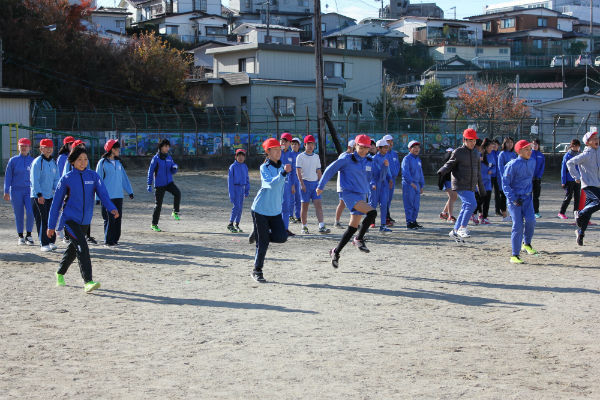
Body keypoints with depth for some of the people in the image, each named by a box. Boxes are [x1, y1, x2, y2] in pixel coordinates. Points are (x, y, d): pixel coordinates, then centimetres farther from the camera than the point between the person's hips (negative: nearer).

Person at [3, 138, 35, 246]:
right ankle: (20, 237, 14)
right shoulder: (13, 160, 2)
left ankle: (28, 235, 0)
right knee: (19, 214, 3)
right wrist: (6, 192, -3)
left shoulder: (33, 161, 6)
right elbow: (8, 176, 3)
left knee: (30, 212, -14)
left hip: (29, 190, 0)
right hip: (16, 190, 0)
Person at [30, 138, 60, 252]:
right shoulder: (37, 162, -10)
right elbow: (34, 180, -13)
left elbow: (56, 179, 16)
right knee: (42, 220, -5)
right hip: (38, 196, -6)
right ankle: (43, 244, 0)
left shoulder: (54, 162, 11)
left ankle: (51, 241, 15)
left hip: (50, 196, 6)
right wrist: (39, 195, -18)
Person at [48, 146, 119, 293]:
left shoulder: (93, 176, 3)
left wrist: (112, 208, -30)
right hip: (70, 219, -4)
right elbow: (57, 203, 1)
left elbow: (103, 193, -10)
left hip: (85, 220, 4)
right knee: (82, 247, -19)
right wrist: (51, 226, 1)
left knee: (73, 248, 18)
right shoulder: (66, 179, -4)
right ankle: (88, 282, -23)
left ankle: (60, 273, 42)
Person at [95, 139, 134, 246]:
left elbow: (124, 177, 18)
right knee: (109, 219, -6)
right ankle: (108, 241, 2)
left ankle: (115, 239, 15)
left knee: (118, 218, 6)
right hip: (107, 196, -6)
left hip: (118, 195, 6)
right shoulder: (103, 162, -4)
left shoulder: (118, 162, 13)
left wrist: (129, 191, 15)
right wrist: (98, 197, -6)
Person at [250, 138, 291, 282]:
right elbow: (272, 183, -29)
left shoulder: (282, 166, 8)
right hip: (261, 209, -6)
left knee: (282, 237, -9)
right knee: (262, 243, -3)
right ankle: (257, 271, 12)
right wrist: (283, 173, -42)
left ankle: (258, 234, 19)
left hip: (275, 211, 6)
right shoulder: (264, 167, -11)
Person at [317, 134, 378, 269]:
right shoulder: (347, 158, -6)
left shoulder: (369, 162, 10)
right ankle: (359, 239, -9)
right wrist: (321, 186, 6)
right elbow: (330, 170, 1)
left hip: (361, 196, 6)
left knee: (352, 227, 6)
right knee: (372, 212, -26)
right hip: (349, 194, -6)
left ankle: (336, 252, 20)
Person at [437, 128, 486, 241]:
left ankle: (455, 231, 21)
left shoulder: (476, 154, 13)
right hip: (461, 186, -7)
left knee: (465, 208, 9)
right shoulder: (458, 152, -7)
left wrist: (481, 188, 23)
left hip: (471, 187, 7)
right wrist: (441, 171, -27)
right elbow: (449, 165, -4)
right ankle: (462, 228, -13)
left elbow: (478, 172, 20)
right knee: (471, 204, -21)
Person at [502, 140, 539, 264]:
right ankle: (515, 255, -1)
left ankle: (526, 244, 12)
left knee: (530, 220, -15)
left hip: (527, 197, 5)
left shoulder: (532, 161, 5)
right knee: (518, 225, -10)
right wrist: (513, 199, -20)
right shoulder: (513, 165, -15)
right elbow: (505, 184, -12)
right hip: (514, 198, -5)